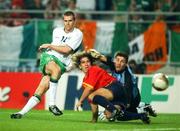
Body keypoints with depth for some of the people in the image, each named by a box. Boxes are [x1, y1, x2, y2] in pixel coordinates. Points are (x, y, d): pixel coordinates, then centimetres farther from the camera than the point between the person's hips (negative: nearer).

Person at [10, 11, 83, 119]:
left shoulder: (78, 34, 0)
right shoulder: (56, 31, 14)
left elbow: (66, 50, -10)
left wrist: (49, 46, -3)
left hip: (61, 64, -1)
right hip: (48, 58, 1)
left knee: (41, 91, -15)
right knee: (56, 69, -35)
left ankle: (22, 112, -11)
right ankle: (52, 104, -39)